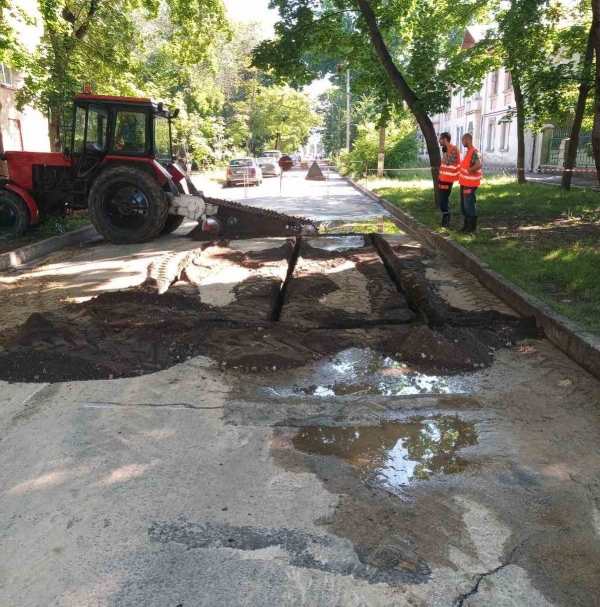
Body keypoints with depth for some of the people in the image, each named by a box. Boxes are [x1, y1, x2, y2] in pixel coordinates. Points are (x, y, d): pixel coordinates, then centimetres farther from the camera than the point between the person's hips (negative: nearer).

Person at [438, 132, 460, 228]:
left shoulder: (453, 149, -15)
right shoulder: (448, 149, 14)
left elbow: (447, 162, -23)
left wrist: (444, 152, -15)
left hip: (447, 179, -10)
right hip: (444, 178, 10)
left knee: (443, 201, -9)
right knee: (444, 200, 12)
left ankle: (445, 223, -5)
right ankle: (445, 221, 18)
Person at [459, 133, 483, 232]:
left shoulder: (474, 152, -18)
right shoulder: (468, 151, 12)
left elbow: (479, 165, -34)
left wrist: (469, 170, -22)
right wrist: (463, 172, 12)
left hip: (470, 184, -10)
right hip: (464, 183, 10)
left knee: (470, 206, -4)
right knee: (464, 205, 15)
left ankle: (472, 227, 4)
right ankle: (467, 225, 24)